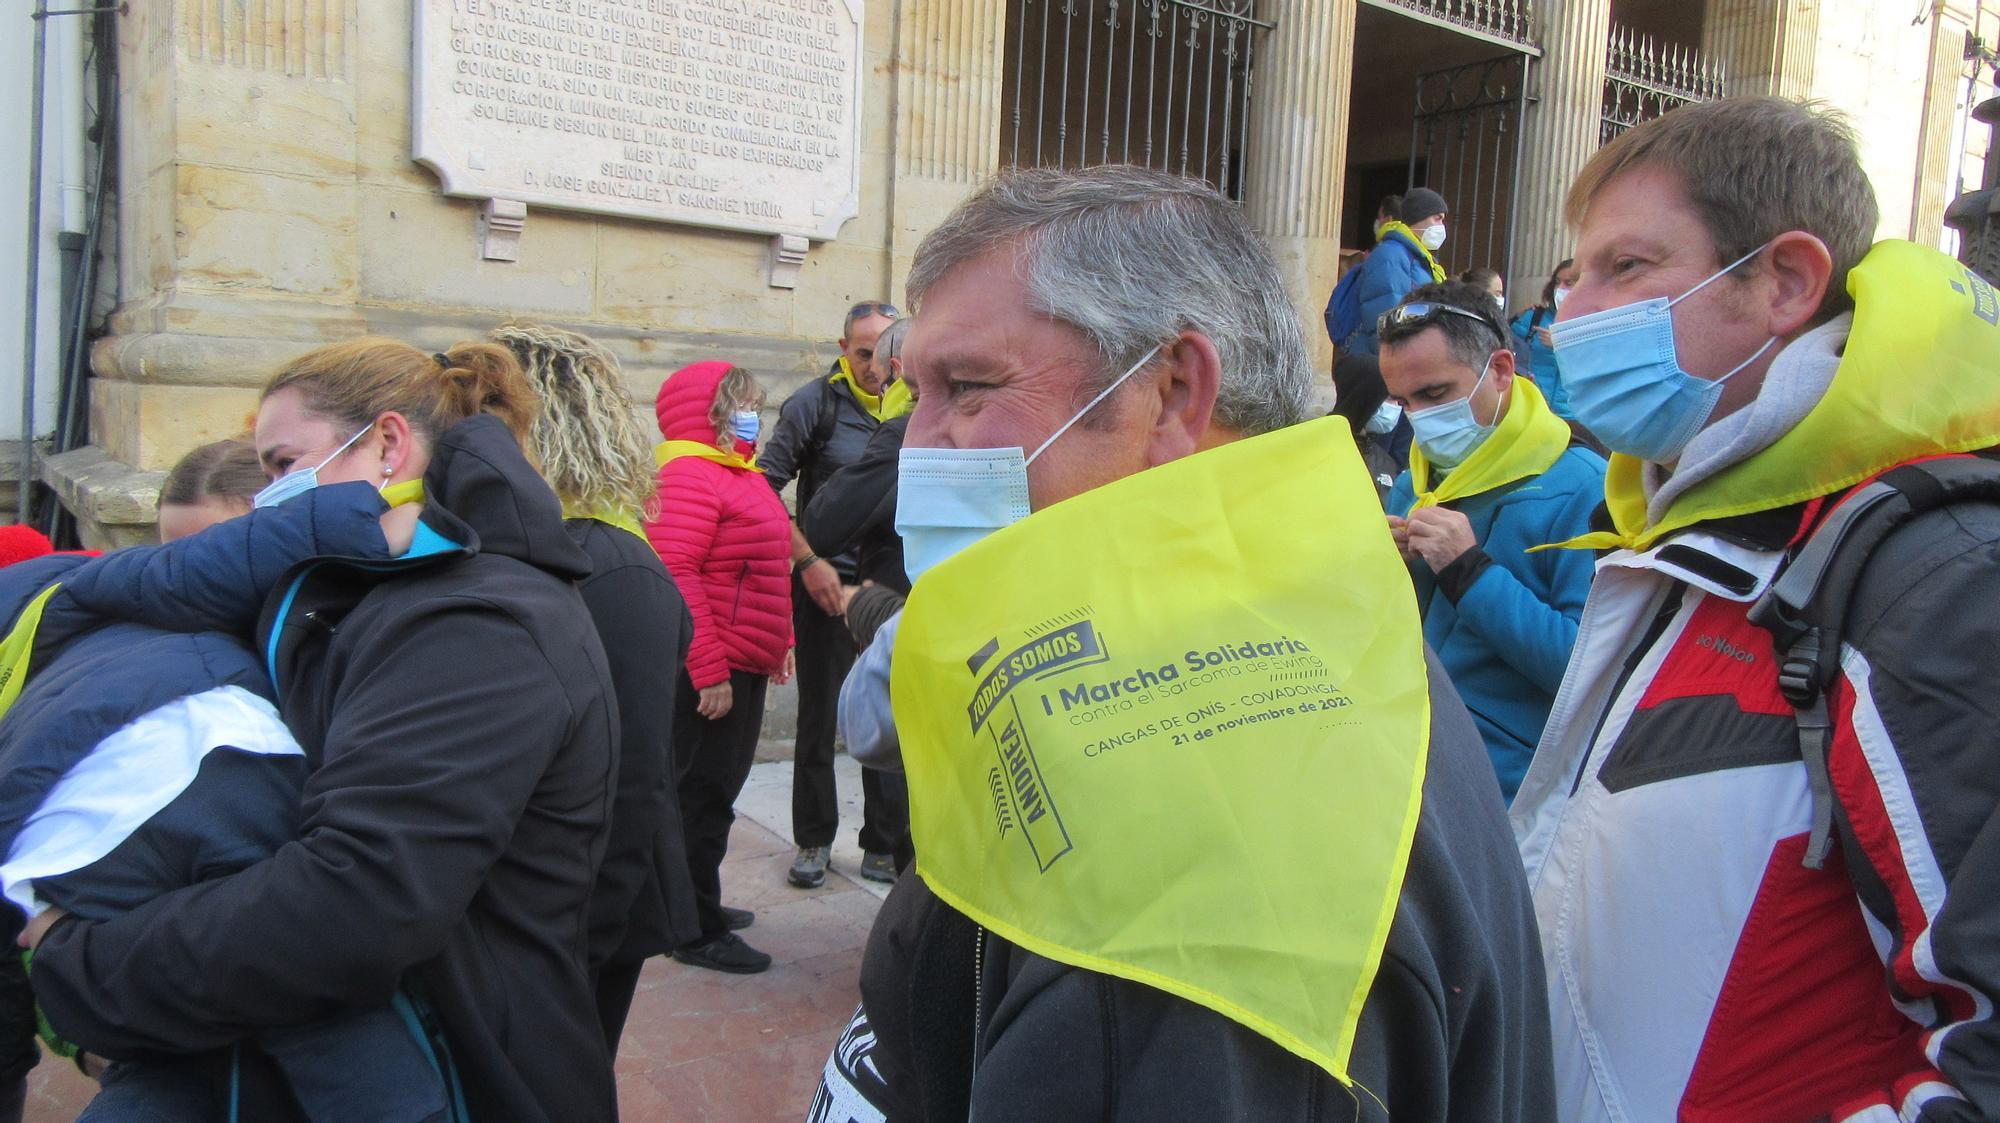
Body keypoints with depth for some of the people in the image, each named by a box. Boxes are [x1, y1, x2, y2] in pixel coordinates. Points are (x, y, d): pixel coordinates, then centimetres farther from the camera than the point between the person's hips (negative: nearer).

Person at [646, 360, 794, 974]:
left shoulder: (740, 474, 15)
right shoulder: (689, 475, -17)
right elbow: (675, 573, -25)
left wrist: (777, 642, 22)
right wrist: (709, 671, -26)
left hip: (742, 668, 10)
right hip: (709, 675, -10)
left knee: (719, 790, 19)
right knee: (702, 798, 0)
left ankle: (700, 906, 33)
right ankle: (697, 932, 12)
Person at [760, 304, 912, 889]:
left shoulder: (915, 405, 4)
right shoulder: (815, 403, -5)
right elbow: (766, 488, -6)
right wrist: (807, 561, -13)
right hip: (827, 582, -2)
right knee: (819, 715, 7)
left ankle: (885, 846, 19)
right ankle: (813, 840, 22)